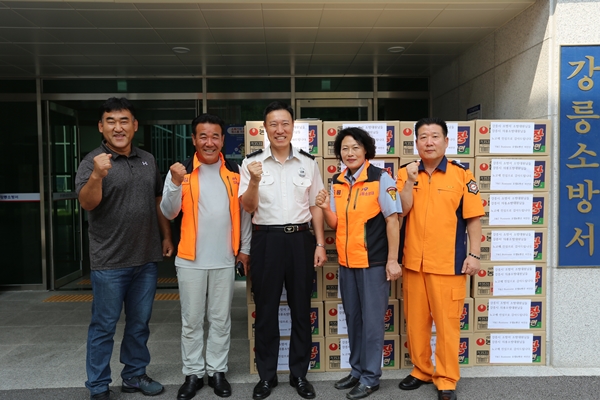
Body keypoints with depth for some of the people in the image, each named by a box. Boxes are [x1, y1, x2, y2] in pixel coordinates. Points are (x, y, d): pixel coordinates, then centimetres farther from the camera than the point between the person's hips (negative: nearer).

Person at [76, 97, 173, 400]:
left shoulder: (148, 160, 8)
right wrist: (97, 176, -40)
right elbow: (87, 203, -22)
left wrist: (166, 236, 11)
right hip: (110, 262, -5)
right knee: (104, 326, 7)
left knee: (139, 323, 16)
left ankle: (134, 375, 32)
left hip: (147, 259, 5)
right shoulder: (93, 161, -8)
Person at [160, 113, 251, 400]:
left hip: (225, 259, 1)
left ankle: (217, 371, 26)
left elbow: (243, 212, 8)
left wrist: (245, 248, 6)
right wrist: (175, 184, -21)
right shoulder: (180, 171, -1)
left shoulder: (235, 172, 5)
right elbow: (168, 213, -6)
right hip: (190, 259, -1)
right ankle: (193, 373, 24)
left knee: (221, 320, 12)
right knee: (191, 321, 10)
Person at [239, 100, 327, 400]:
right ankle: (266, 375, 26)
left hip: (300, 239, 2)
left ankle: (299, 373, 27)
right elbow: (248, 207, -2)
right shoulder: (252, 162, 0)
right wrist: (254, 181, -20)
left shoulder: (308, 162, 6)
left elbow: (315, 206, 9)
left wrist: (320, 244, 4)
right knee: (266, 309, 9)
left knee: (301, 308, 10)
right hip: (266, 240, -1)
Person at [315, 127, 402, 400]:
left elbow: (392, 220, -10)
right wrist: (325, 208, -10)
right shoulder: (337, 182, 7)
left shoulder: (381, 179, -9)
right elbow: (335, 224, 11)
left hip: (374, 262, -6)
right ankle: (357, 370, 32)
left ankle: (370, 377, 20)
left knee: (372, 320, 5)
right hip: (346, 262, 6)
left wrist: (392, 260, -13)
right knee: (353, 318, 16)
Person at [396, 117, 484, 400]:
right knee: (415, 320, 12)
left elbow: (473, 218, 0)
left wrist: (474, 254, -4)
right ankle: (421, 370, 29)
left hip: (448, 262, -3)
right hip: (413, 261, 3)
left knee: (447, 323, 3)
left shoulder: (462, 175, -1)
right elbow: (401, 211, -5)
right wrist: (410, 180, -15)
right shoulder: (405, 173, 5)